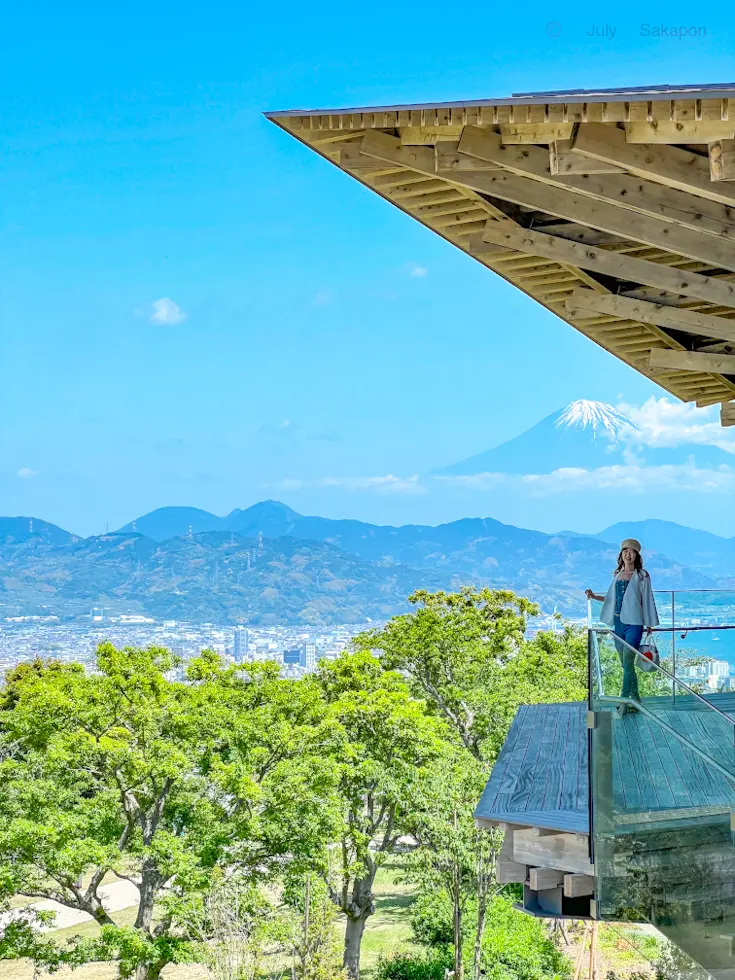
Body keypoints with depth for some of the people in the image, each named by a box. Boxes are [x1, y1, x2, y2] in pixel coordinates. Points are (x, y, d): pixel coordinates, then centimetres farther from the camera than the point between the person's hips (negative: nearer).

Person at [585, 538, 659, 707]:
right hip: (618, 622, 6)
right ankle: (635, 697, 21)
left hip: (633, 623, -6)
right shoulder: (617, 574, 13)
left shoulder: (642, 576, -2)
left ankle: (624, 698, -12)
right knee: (626, 663, 11)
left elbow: (647, 600, -1)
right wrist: (594, 597, 5)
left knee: (628, 663, -11)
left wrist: (649, 624, -2)